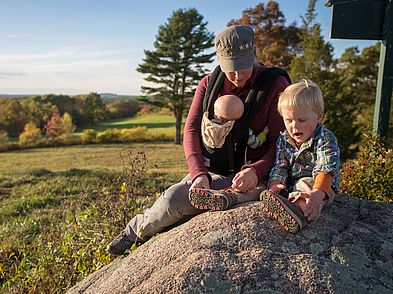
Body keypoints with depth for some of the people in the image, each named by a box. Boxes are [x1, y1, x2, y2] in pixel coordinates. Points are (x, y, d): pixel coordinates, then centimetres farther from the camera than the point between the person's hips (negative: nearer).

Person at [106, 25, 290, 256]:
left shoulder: (276, 86, -7)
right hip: (211, 169, 3)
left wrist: (256, 171, -27)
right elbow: (192, 130, -5)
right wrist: (198, 174, -22)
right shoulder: (209, 84, 3)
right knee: (175, 197, -26)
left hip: (252, 174, -3)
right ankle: (135, 231, 4)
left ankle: (139, 230, -1)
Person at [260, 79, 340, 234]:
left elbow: (326, 169, -27)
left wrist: (317, 193, -45)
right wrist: (275, 184, -24)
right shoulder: (283, 139, 4)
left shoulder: (326, 139, -12)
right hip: (290, 185, 8)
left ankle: (301, 210, -65)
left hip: (322, 187, -8)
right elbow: (280, 166, -1)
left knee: (305, 184, -39)